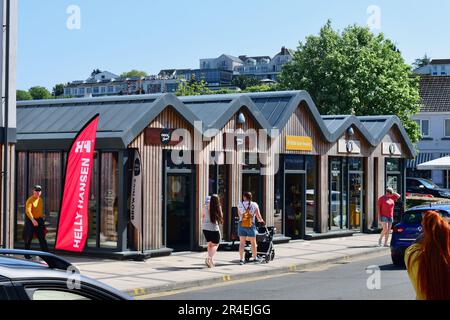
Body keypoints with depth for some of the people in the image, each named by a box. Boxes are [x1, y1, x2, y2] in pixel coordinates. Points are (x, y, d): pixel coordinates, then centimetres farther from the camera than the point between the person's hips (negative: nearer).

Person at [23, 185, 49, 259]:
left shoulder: (40, 200, 9)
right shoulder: (30, 200, -14)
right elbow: (28, 211, -28)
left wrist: (42, 219, 22)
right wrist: (33, 220, -41)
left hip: (39, 220, 6)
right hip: (30, 220, -6)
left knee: (42, 237, -1)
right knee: (29, 238, 4)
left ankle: (45, 252, -4)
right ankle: (27, 254, 14)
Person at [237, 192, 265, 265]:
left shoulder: (240, 205, 1)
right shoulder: (254, 205, -3)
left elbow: (239, 215, 9)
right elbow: (258, 216, -3)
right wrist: (261, 220, 19)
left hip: (241, 224, 1)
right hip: (251, 225, -1)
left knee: (242, 243, 5)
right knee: (253, 242, 12)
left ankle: (241, 259, 1)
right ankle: (255, 258, 23)